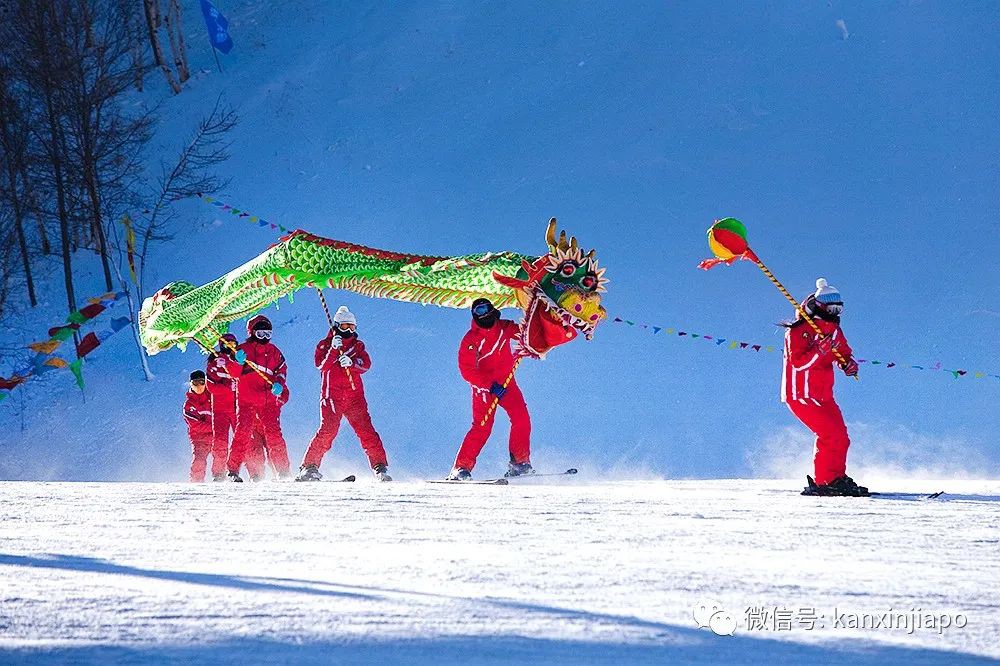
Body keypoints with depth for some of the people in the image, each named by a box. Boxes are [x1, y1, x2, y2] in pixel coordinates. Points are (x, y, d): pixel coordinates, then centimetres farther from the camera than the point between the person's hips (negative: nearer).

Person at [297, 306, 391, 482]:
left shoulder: (358, 345, 15)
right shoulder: (325, 345, 8)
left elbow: (366, 365, -3)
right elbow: (321, 365, -9)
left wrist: (351, 363, -22)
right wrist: (333, 350, -22)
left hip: (355, 396, 2)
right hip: (332, 396, -2)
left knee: (366, 431, -7)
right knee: (328, 431, -15)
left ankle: (380, 467, -8)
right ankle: (310, 466, -8)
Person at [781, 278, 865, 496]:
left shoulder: (833, 329, 8)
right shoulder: (798, 331, -15)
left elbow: (843, 352, 20)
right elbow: (798, 363, -24)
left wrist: (849, 363, -3)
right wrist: (820, 350, -36)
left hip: (823, 395, 8)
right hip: (801, 395, -8)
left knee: (841, 437, 7)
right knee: (830, 434, -17)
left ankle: (838, 478, 22)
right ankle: (823, 483, -10)